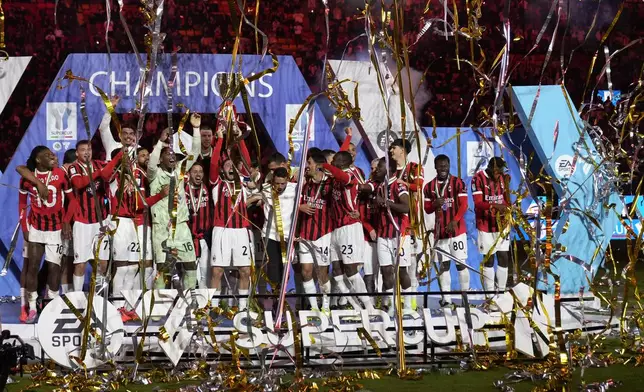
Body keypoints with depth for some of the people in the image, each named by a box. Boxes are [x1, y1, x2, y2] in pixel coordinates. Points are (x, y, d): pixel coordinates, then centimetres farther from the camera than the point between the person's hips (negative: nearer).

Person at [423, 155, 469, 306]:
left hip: (457, 230, -3)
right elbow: (427, 209, 12)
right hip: (440, 231, 3)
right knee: (443, 265, 3)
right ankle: (446, 298, 4)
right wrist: (435, 204, -11)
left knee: (461, 263, -3)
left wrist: (455, 221, -21)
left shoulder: (458, 183, 0)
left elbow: (463, 205, -7)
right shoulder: (429, 187, 11)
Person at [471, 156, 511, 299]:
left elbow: (507, 200, 11)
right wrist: (495, 206, -35)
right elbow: (478, 203, -20)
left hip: (501, 225, 4)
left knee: (504, 259, 4)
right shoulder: (478, 179, -12)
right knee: (488, 260, 2)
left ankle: (502, 292, 13)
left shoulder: (503, 178, 5)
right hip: (486, 227, -4)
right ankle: (489, 295, 9)